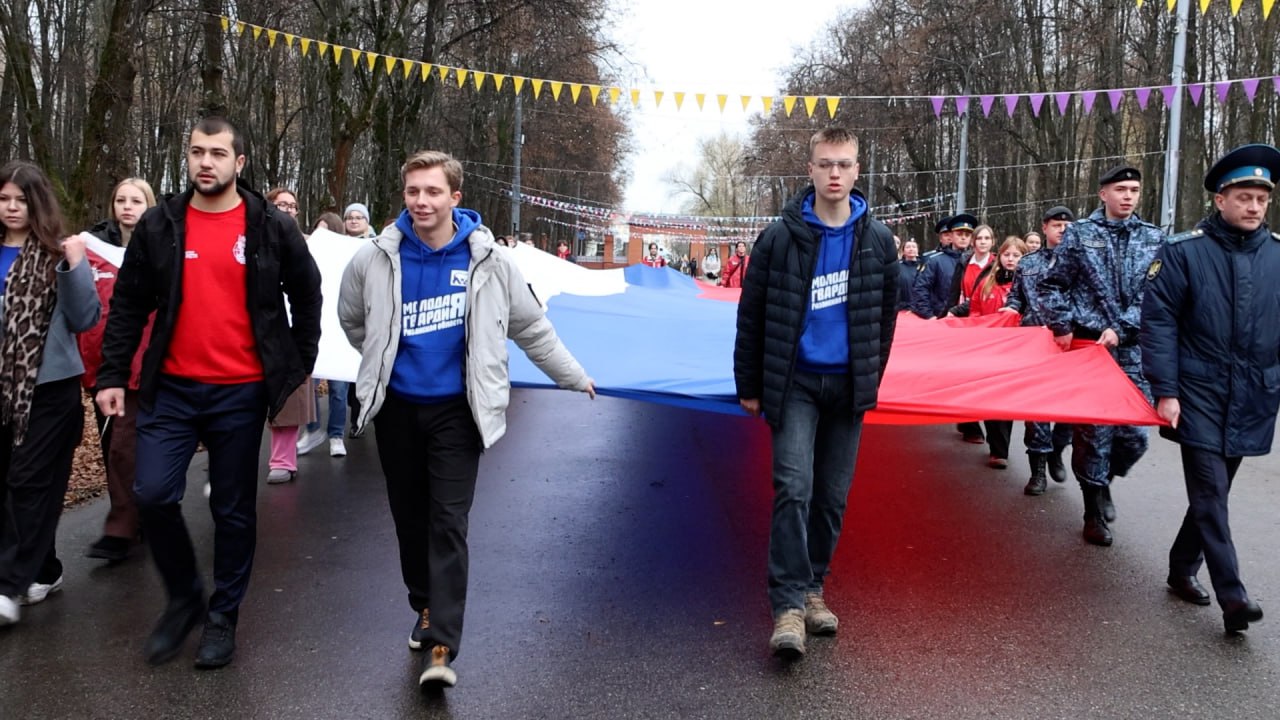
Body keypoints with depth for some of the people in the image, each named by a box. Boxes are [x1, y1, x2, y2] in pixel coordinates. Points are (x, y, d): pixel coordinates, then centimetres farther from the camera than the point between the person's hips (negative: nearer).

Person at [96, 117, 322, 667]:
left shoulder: (272, 228, -1)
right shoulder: (159, 225, 4)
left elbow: (306, 297, 9)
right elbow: (128, 306, 7)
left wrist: (300, 369, 8)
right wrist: (111, 375, 1)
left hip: (241, 392, -2)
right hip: (172, 389, 2)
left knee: (233, 509, 7)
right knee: (154, 494, -6)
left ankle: (223, 615, 23)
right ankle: (183, 598, 18)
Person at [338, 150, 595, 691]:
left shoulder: (487, 260, -5)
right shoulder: (376, 259, -3)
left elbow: (531, 327, 6)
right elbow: (352, 320, 17)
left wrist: (574, 378, 12)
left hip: (456, 409, -2)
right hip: (396, 407, 3)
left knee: (448, 523, -8)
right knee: (409, 517, 13)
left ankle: (441, 646, -8)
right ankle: (426, 606, 36)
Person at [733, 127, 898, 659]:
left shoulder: (877, 240, 3)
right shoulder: (780, 237, -6)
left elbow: (885, 315, 13)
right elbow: (751, 314, -1)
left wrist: (870, 377, 12)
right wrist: (749, 385, 0)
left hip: (848, 384, 3)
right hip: (794, 381, -3)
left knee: (833, 495, 8)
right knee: (793, 488, -13)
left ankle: (813, 588, 23)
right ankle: (789, 606, -9)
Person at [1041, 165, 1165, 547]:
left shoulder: (1152, 238, 8)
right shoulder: (1079, 233, 3)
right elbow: (1055, 285, 5)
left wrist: (1121, 329, -10)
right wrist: (1061, 327, -5)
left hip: (1132, 350, 2)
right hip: (1086, 345, -2)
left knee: (1134, 435, 2)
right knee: (1093, 430, 0)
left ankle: (1101, 480, 31)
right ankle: (1095, 512, 13)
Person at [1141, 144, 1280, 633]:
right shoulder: (1184, 251, -6)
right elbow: (1158, 321, -7)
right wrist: (1165, 390, -13)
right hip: (1200, 395, -4)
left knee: (1213, 489, 13)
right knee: (1210, 492, -6)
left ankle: (1183, 567, 29)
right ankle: (1232, 595, -4)